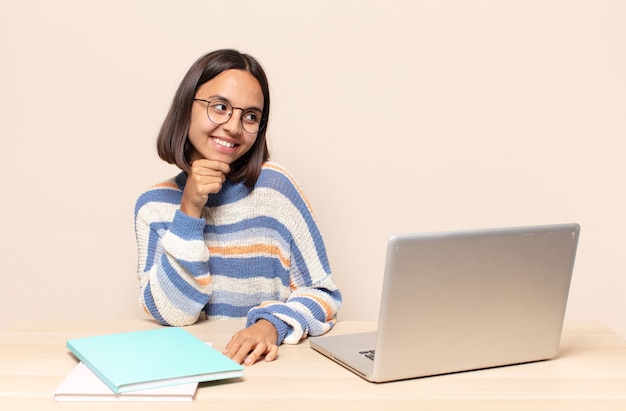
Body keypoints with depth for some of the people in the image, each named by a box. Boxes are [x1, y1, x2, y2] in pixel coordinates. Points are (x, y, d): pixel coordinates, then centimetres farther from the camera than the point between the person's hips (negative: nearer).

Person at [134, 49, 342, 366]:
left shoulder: (274, 186, -4)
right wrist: (190, 211, -12)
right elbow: (172, 314, -5)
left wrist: (272, 324, -21)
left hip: (267, 364, 0)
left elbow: (322, 293, -3)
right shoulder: (153, 206, 3)